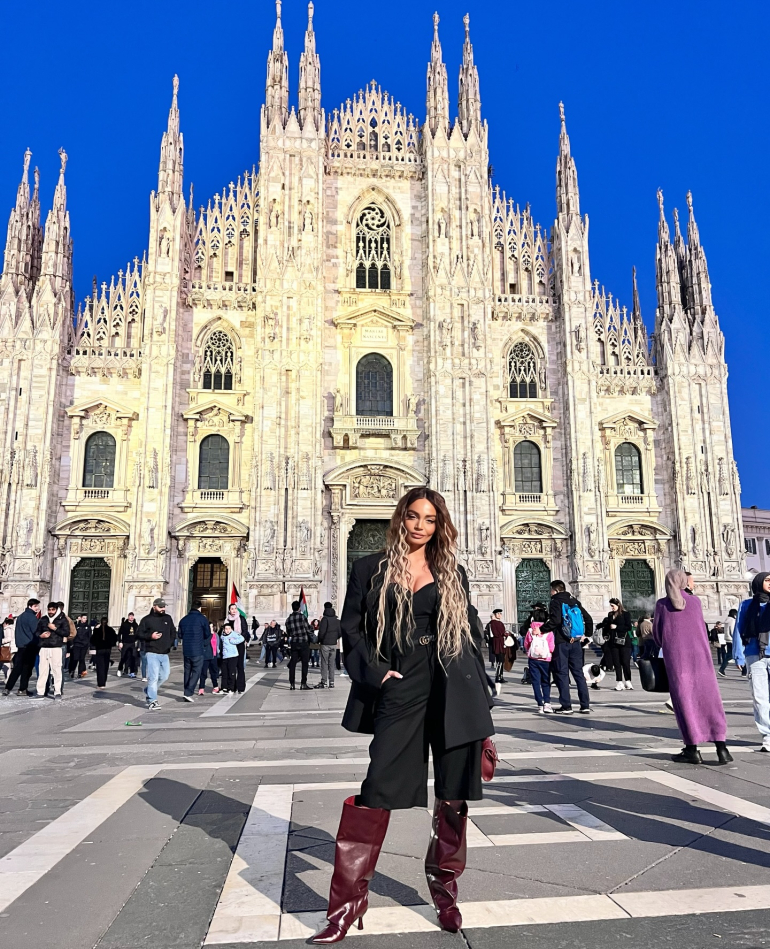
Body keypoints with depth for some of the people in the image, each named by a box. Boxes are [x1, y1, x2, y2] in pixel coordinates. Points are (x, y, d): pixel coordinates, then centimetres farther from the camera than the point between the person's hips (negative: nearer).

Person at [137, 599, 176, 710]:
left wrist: (170, 643, 9)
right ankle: (152, 701, -5)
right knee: (153, 677, -10)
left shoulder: (168, 618, 12)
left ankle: (149, 691, 32)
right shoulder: (147, 619, -2)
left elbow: (173, 632, 22)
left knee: (164, 675, 11)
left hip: (164, 653, 6)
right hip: (152, 653, -6)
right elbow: (139, 634, -2)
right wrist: (150, 636, -17)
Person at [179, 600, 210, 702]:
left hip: (186, 650, 5)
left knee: (187, 672, 13)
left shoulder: (183, 619, 7)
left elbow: (180, 635, 14)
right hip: (198, 651, -5)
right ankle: (188, 693, -11)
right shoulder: (202, 619, -7)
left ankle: (187, 693, 15)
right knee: (196, 672, 0)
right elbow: (207, 635, -3)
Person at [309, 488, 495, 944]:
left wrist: (480, 698, 9)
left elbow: (472, 633, 13)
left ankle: (445, 888, 30)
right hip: (400, 692, -2)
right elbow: (352, 629, 5)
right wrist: (375, 673, -9)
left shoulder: (453, 574, 11)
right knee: (378, 791, -6)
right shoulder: (371, 569, 6)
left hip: (453, 693, 2)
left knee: (454, 796, 9)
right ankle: (348, 900, 8)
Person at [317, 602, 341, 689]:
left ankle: (324, 682, -3)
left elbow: (321, 632, -17)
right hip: (334, 644, 6)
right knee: (331, 663, 10)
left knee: (324, 663, -2)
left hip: (325, 644, -6)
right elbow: (340, 632, 7)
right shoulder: (337, 620, 7)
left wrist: (318, 641, -4)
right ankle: (331, 682, 11)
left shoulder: (325, 619, -12)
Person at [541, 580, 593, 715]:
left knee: (561, 673, -1)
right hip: (576, 642, 6)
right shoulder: (575, 602, 15)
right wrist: (587, 635, 23)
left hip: (561, 643, -6)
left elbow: (554, 620, -20)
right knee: (578, 673, 10)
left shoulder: (555, 602, -5)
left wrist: (541, 629, -12)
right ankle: (585, 705, 10)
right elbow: (588, 619, 16)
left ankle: (566, 706, -2)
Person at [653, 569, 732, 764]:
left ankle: (692, 749, 6)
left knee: (684, 701, 4)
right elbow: (701, 628, 15)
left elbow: (657, 634, 7)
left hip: (676, 658, -2)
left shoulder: (662, 604, 0)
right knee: (710, 700, 5)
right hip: (701, 656, 2)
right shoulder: (695, 601, 5)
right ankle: (721, 746, -1)